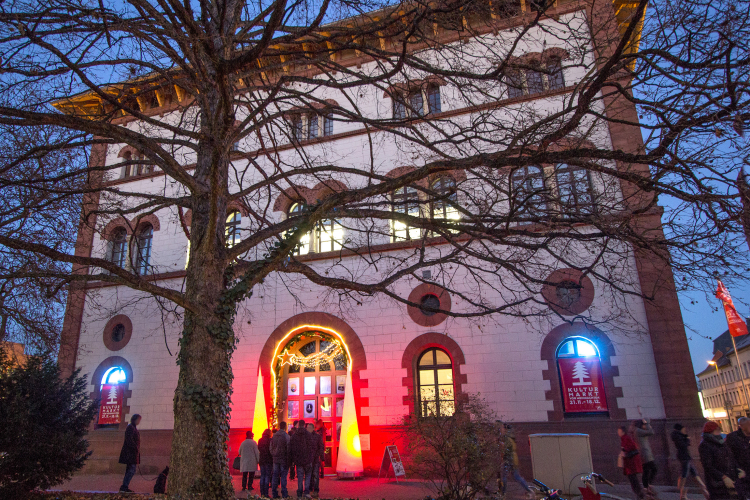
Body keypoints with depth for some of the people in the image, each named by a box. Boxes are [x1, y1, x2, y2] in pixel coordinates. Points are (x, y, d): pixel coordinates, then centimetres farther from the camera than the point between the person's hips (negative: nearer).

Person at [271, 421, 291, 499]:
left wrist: (273, 455, 15)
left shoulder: (274, 436, 6)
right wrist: (288, 460, -6)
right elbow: (288, 449, -10)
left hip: (275, 459, 4)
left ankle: (274, 493, 14)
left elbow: (271, 448, 10)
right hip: (283, 459, -4)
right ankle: (284, 494, 2)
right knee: (283, 476, 0)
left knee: (275, 476, 9)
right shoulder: (286, 436, -9)